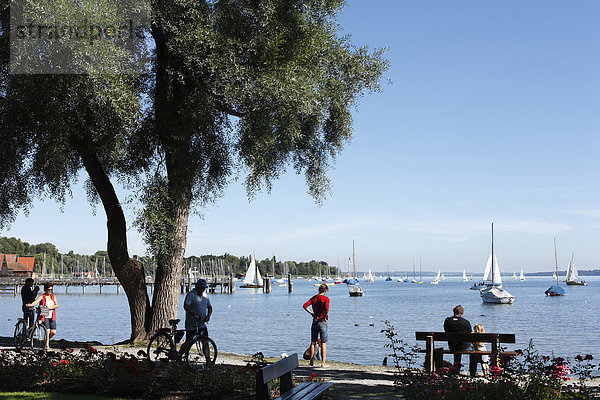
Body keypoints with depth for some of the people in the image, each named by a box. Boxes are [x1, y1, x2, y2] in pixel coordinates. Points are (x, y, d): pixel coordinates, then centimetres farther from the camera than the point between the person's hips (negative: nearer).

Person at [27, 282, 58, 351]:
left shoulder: (53, 296, 11)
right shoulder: (42, 296, -2)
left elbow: (57, 305, 2)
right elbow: (36, 301, -21)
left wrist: (49, 308, -15)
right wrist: (30, 305, -41)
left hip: (52, 317, 5)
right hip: (45, 317, -4)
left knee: (53, 332, 0)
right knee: (47, 331, -16)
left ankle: (46, 340, 28)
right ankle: (47, 345, -7)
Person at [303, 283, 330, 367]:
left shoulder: (314, 298, 5)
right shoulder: (326, 299, -10)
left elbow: (305, 305, -2)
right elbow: (326, 309, -28)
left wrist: (311, 313, 3)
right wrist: (325, 316, -13)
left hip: (315, 322, 4)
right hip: (322, 322, -4)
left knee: (313, 342, 13)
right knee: (323, 343, 1)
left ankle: (311, 361, 16)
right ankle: (323, 363, -2)